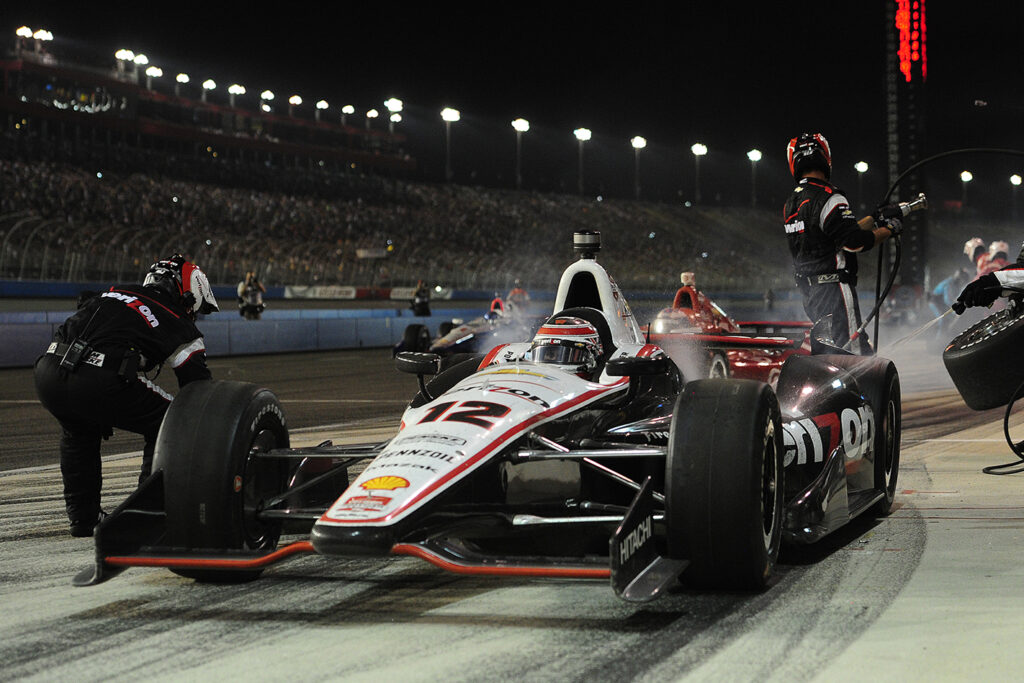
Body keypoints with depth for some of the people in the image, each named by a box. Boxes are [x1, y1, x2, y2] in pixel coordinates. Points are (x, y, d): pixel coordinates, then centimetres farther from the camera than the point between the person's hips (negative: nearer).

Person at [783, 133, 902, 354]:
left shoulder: (791, 203, 13)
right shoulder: (829, 197, -15)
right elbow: (853, 242, -21)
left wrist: (877, 217, 20)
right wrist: (888, 230, -5)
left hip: (808, 291, 9)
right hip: (834, 286, -9)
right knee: (856, 353, -10)